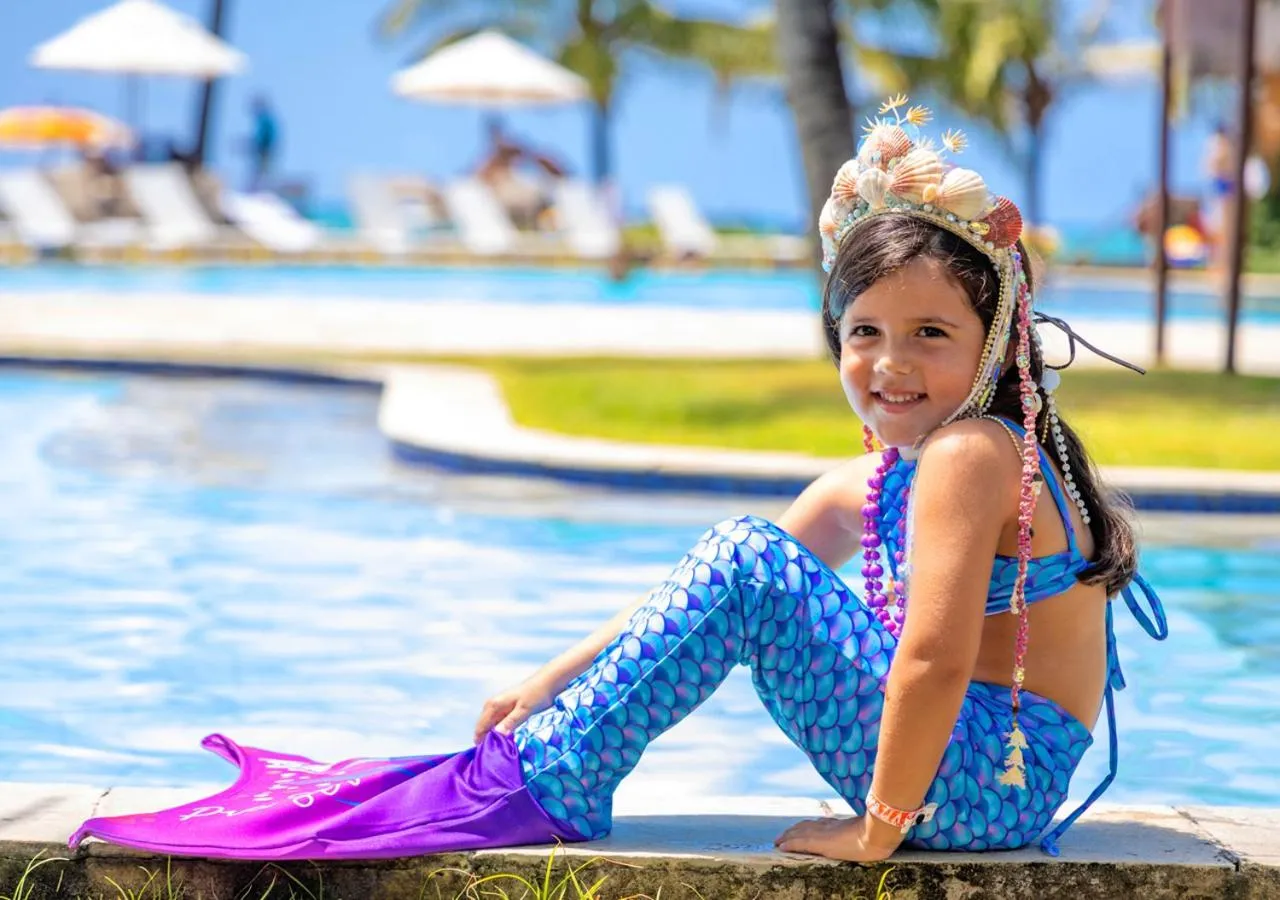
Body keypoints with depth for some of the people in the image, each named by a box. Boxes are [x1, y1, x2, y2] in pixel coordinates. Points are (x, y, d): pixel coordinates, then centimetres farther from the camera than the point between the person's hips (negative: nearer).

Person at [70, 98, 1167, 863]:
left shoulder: (969, 455, -18)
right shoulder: (871, 480, 12)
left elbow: (932, 658, -28)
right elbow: (697, 593, 13)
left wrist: (876, 827, -20)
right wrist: (551, 681, 9)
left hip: (990, 783, -9)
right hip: (974, 765, 9)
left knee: (747, 565, -19)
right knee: (734, 574, 14)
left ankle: (534, 786, -12)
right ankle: (526, 759, 7)